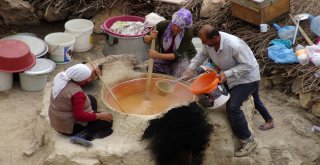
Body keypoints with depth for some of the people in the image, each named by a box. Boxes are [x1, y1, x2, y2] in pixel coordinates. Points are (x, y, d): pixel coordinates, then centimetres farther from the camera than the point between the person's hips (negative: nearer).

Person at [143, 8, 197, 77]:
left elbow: (178, 55, -30)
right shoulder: (163, 25, -24)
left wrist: (158, 56, -42)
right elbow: (145, 39, -14)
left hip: (184, 55, -3)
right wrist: (150, 37, -39)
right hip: (165, 55, 3)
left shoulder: (188, 33, -29)